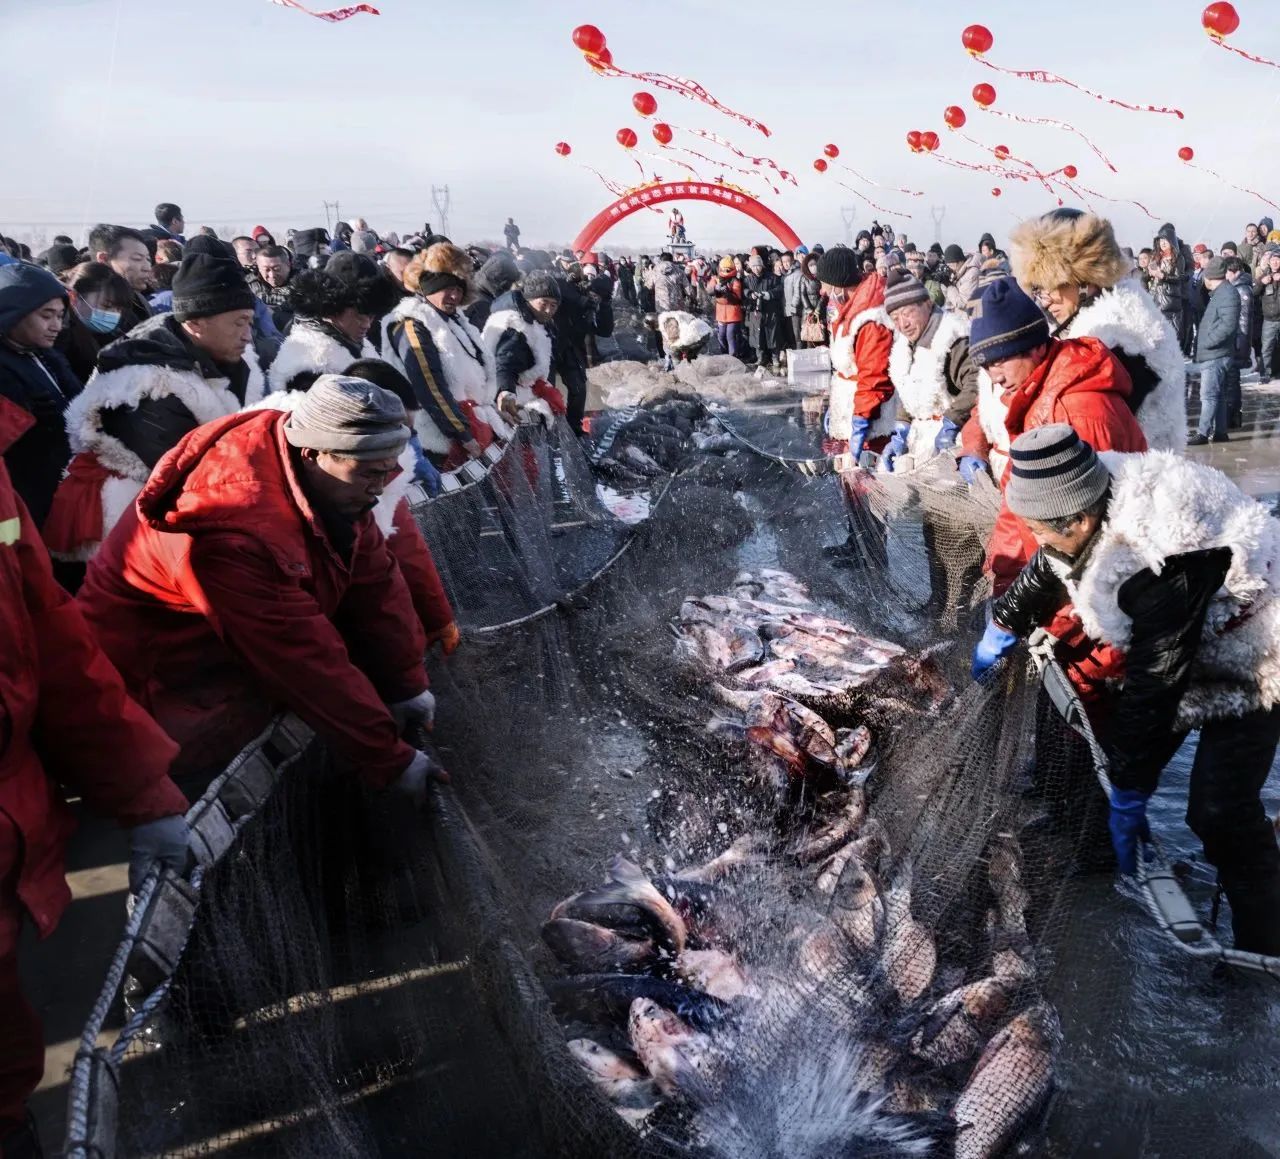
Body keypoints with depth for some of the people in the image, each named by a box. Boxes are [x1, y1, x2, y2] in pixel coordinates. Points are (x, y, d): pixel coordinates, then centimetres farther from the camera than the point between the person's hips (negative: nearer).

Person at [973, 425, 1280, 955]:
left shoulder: (1166, 569, -40)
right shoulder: (1090, 508, -16)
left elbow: (1155, 686, -34)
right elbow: (1045, 572, 6)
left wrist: (1128, 796, -26)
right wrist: (1003, 627, 20)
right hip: (1172, 648, 8)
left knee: (1220, 813, -13)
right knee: (1111, 751, 10)